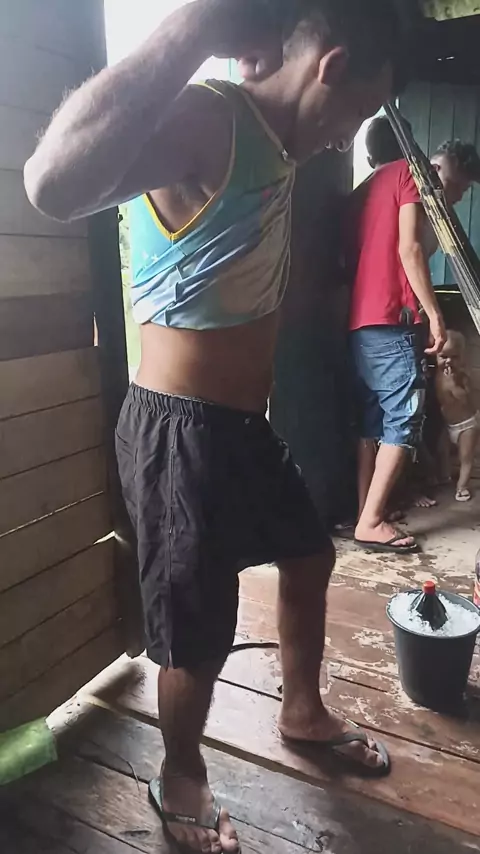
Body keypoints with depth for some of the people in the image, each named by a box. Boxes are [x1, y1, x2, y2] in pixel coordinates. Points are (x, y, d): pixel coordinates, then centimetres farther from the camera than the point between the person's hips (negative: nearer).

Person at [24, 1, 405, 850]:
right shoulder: (201, 118, -20)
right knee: (201, 638, 8)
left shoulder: (267, 139, 10)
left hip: (243, 425, 10)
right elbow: (56, 186, -42)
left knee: (309, 557, 25)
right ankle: (179, 781, 40)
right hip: (183, 432, -10)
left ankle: (302, 712, 51)